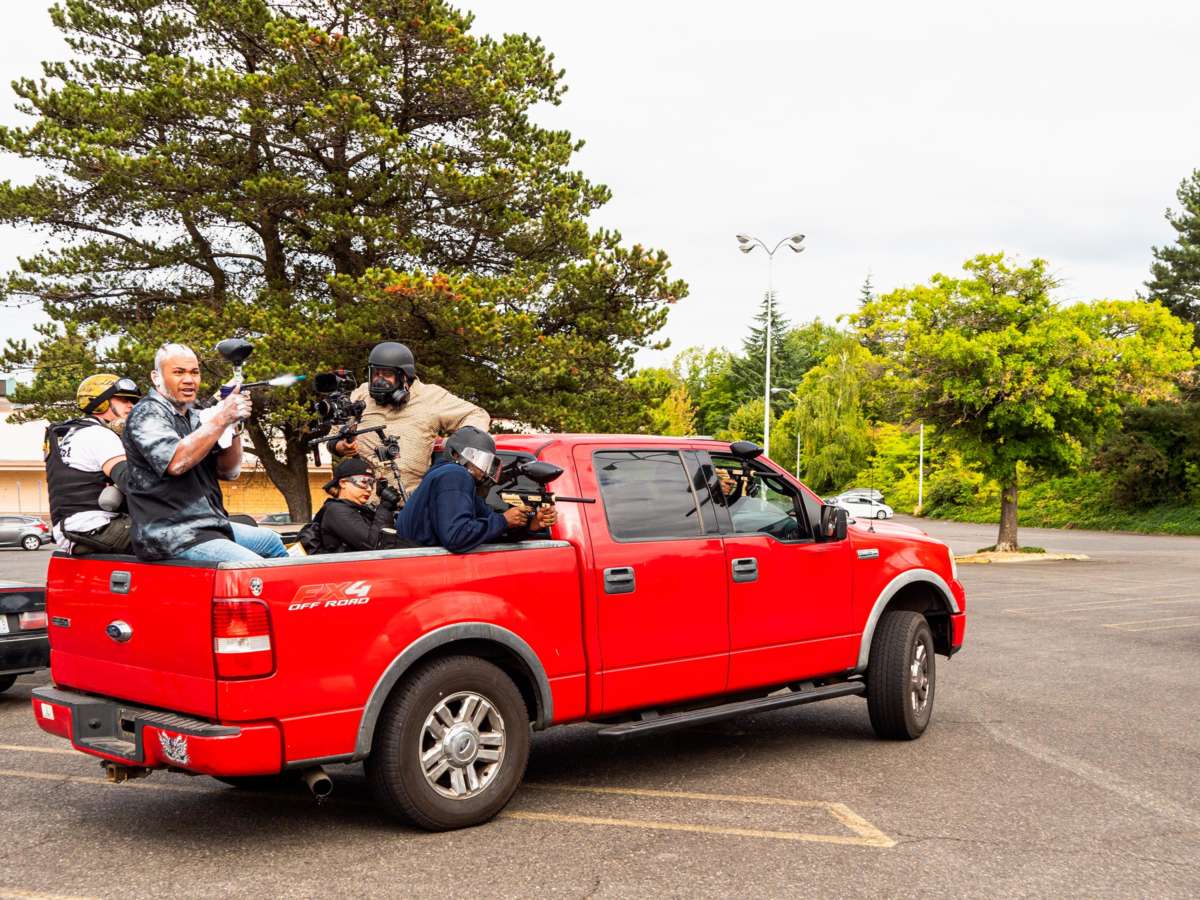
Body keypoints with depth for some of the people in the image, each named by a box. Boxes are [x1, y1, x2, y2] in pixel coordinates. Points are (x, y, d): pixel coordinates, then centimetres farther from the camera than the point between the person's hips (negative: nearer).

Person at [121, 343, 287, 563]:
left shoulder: (192, 418, 18)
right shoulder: (147, 414, -8)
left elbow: (228, 472, 11)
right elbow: (176, 462, -27)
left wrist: (234, 426, -5)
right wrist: (221, 419, -24)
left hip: (207, 526, 9)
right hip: (174, 537, -9)